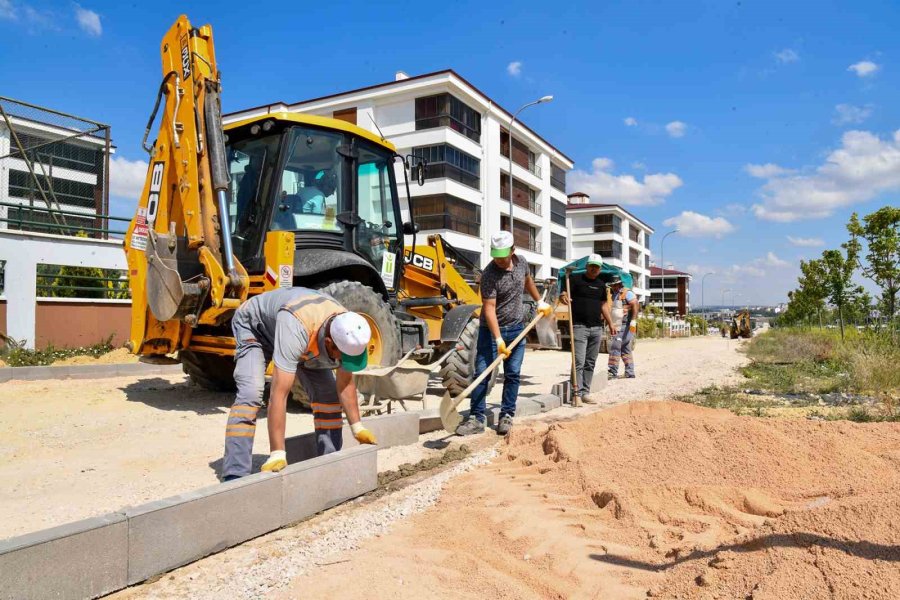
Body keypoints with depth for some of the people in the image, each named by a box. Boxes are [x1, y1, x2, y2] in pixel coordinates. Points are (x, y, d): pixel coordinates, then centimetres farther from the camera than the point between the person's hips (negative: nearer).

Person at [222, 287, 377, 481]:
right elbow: (279, 395, -48)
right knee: (251, 394, -26)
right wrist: (277, 455, -47)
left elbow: (345, 383, -11)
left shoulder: (347, 331, -28)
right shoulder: (295, 329, -48)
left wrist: (357, 428, -9)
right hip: (254, 325, -5)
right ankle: (235, 476, -20)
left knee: (327, 393, -8)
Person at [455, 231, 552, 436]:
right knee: (481, 373, -6)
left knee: (512, 374, 6)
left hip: (517, 328, 5)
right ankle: (476, 419, -1)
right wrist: (498, 340, -31)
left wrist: (540, 302, 26)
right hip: (492, 329, -5)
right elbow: (489, 308, -25)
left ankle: (507, 416, 15)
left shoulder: (521, 263, -2)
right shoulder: (489, 274, -20)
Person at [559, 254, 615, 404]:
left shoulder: (601, 284, 16)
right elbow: (564, 295, -9)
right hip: (579, 326, -6)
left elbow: (604, 305, 21)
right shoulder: (576, 279, -1)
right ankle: (577, 393, -6)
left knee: (590, 363, 9)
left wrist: (610, 323, 16)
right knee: (579, 362, -10)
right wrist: (563, 297, -33)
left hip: (597, 328, 6)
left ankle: (585, 392, 17)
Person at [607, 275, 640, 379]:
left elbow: (635, 305, -17)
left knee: (615, 347, -13)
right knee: (625, 350, 10)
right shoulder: (614, 296, 20)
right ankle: (630, 373, 15)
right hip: (617, 327, 9)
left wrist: (633, 321, -26)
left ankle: (613, 372, -12)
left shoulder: (627, 293, -6)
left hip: (624, 326, -9)